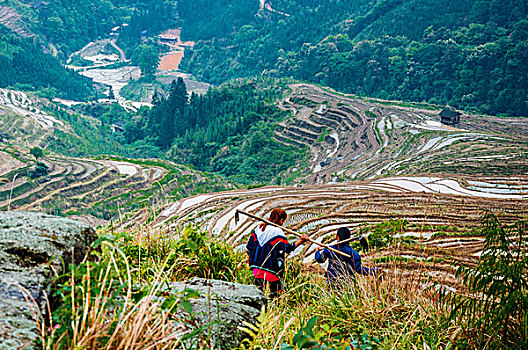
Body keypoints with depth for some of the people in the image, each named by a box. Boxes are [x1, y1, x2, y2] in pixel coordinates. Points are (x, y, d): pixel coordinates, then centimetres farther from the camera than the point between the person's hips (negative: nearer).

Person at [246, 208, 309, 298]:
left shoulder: (258, 228, 7)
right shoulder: (277, 232, -13)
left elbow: (250, 244, 15)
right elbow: (288, 248, -15)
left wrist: (249, 257, 27)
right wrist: (301, 241, -17)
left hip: (256, 264, 6)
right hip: (270, 267, -6)